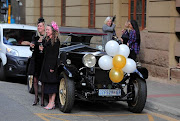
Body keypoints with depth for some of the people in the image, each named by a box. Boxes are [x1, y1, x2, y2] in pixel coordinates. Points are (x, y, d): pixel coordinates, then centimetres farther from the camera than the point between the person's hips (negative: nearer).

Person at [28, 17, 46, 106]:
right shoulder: (35, 37, 9)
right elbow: (32, 49, 14)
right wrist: (31, 46, -8)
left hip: (43, 60, -4)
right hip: (35, 60, 4)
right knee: (35, 80, 6)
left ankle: (42, 99, 9)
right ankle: (36, 98, 18)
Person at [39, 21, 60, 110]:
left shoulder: (56, 41, -11)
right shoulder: (47, 40, 14)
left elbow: (55, 54, -16)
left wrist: (52, 67, -20)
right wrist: (42, 49, 3)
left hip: (52, 64, -9)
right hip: (46, 63, 9)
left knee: (52, 83, -5)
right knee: (48, 83, 9)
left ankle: (52, 103, -3)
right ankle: (50, 102, 14)